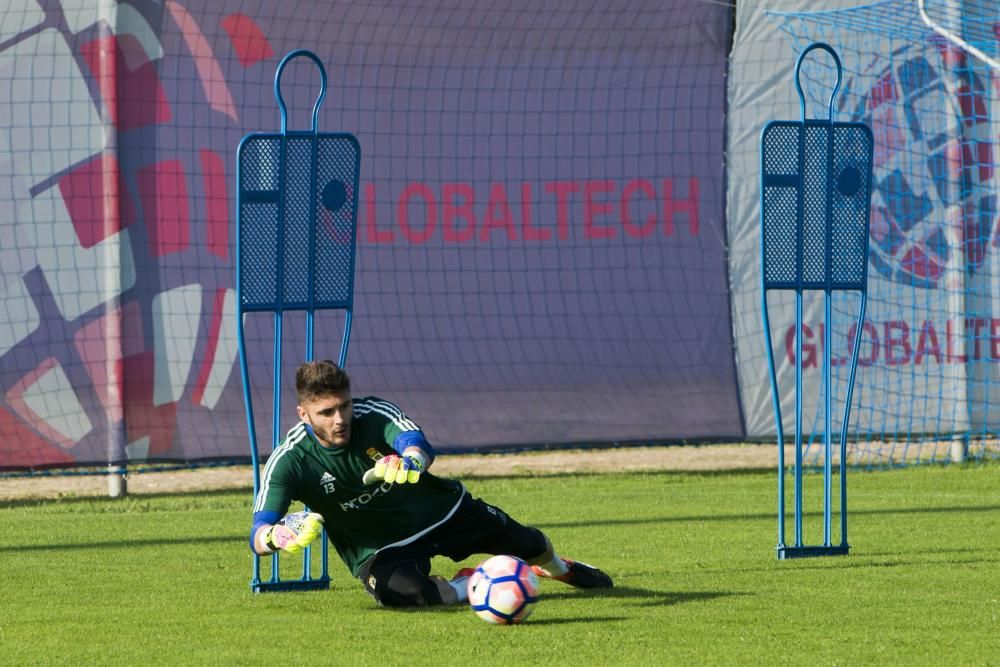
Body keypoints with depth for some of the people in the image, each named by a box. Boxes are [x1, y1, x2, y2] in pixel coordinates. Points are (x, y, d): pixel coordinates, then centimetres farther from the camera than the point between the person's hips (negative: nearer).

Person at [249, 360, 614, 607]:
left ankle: (559, 568, 58)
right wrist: (276, 535, -59)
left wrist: (410, 460, -69)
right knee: (397, 590, -38)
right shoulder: (289, 460, -23)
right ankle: (468, 586, -5)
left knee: (527, 543, 18)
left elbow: (419, 445, -42)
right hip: (381, 549, -2)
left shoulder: (373, 413, -22)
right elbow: (258, 534, -32)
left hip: (441, 510, 2)